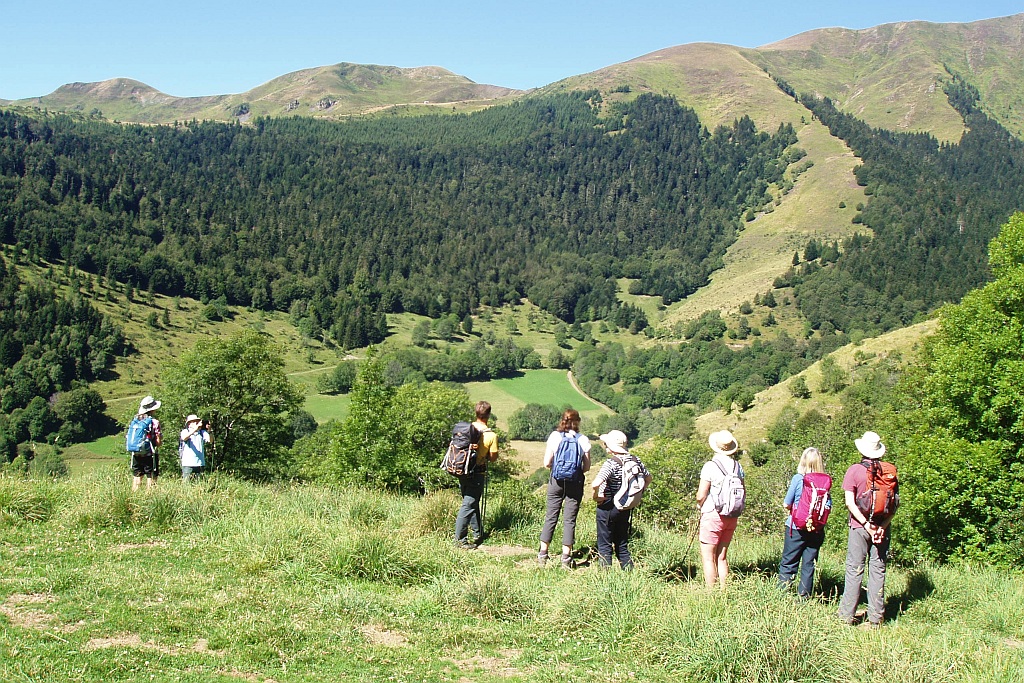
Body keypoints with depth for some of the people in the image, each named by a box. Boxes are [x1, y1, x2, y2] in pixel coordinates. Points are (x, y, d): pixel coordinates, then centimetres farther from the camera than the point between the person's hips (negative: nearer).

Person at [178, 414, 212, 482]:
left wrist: (209, 431, -26)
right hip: (187, 463, -2)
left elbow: (210, 440, -6)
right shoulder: (185, 432, 2)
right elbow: (184, 438, -20)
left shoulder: (202, 432, 8)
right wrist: (195, 429, -32)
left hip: (200, 463, 3)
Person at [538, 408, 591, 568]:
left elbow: (547, 463, -4)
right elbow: (587, 467, -1)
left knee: (551, 517, 9)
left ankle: (543, 554, 11)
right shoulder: (583, 440, -3)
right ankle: (566, 557, 6)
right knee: (570, 520, 5)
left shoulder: (554, 436, -4)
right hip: (576, 483, 0)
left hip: (556, 481, 0)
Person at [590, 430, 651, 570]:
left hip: (608, 507, -7)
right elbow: (648, 478, 13)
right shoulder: (635, 459, -1)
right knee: (622, 545, 19)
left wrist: (596, 495, -13)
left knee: (604, 545, 6)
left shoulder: (611, 463, -21)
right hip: (626, 507, 7)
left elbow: (595, 484, -33)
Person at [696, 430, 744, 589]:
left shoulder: (710, 466, -13)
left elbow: (701, 495, -12)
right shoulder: (737, 466, 4)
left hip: (713, 515, -6)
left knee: (708, 558, -1)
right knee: (722, 557, 15)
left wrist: (699, 505, 8)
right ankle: (724, 591, 15)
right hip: (731, 517, 6)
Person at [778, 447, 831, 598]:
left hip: (796, 528, -3)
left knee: (788, 563, 5)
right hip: (817, 530, 3)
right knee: (809, 565, 10)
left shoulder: (798, 478, -10)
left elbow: (787, 504, -5)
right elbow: (828, 506, -2)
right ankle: (804, 596, 13)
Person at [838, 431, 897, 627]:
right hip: (882, 527, 2)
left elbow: (850, 502, -12)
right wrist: (883, 525, -9)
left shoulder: (855, 470, -6)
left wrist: (866, 524, -12)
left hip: (860, 526, -2)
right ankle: (876, 617, 10)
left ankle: (847, 615, 6)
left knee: (854, 570, 3)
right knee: (878, 570, 8)